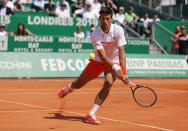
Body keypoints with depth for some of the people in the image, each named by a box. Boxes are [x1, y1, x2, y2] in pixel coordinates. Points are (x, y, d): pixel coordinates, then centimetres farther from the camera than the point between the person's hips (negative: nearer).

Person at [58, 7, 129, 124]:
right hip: (98, 61, 1)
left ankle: (91, 115, -24)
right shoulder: (95, 35, -22)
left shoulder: (118, 30, -21)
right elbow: (102, 56, -27)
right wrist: (115, 68, -40)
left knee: (109, 83, -29)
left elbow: (121, 53, -22)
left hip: (114, 61, -1)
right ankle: (69, 88, 54)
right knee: (78, 85, 10)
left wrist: (123, 73, -31)